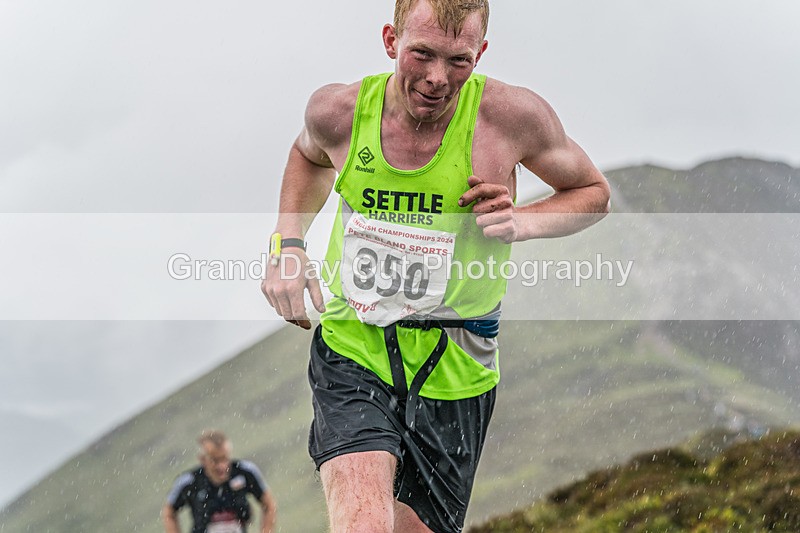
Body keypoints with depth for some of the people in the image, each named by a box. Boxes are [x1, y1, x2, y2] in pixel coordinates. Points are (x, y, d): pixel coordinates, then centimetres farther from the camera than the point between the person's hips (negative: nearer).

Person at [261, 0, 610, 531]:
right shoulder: (339, 111, -8)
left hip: (453, 369, 1)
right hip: (351, 352, 0)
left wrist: (520, 223, -15)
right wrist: (286, 244, 4)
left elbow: (593, 192, 4)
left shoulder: (511, 115, -14)